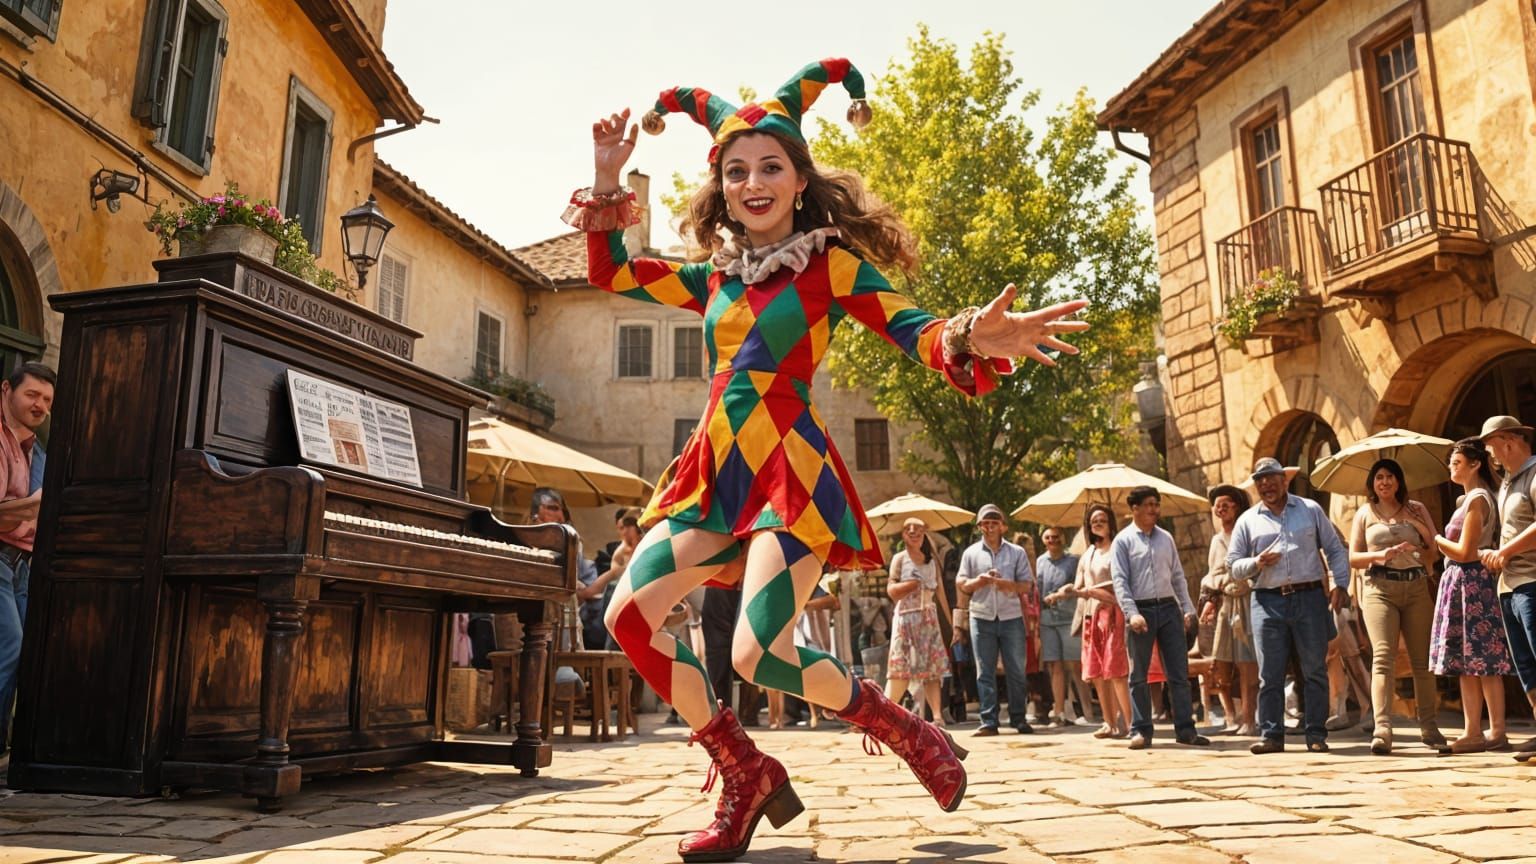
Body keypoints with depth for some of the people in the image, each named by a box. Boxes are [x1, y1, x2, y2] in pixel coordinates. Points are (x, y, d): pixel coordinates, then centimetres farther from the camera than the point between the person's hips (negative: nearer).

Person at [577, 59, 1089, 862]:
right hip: (716, 471, 6)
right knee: (628, 616, -7)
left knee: (760, 656, -21)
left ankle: (906, 730, 8)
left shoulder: (832, 263, 1)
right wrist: (607, 177, 15)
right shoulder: (714, 276, 16)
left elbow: (920, 336, -9)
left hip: (790, 469, -6)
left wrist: (974, 338, -32)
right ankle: (747, 776, 7)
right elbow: (610, 271, 25)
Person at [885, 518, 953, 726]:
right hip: (906, 617, -3)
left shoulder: (932, 560, 11)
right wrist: (915, 582, -15)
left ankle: (937, 716, -2)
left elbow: (940, 590, 11)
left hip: (929, 618, 4)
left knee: (932, 667, 0)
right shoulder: (899, 559, 0)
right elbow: (891, 590, -9)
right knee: (902, 667, -6)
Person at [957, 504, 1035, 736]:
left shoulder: (1017, 552, 5)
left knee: (1016, 671, 3)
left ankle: (1019, 718, 12)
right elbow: (961, 583, 7)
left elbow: (1027, 585, 1)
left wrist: (1004, 583, -15)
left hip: (1011, 617, 0)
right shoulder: (971, 553, 8)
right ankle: (988, 721, 3)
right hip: (982, 618, 1)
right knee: (985, 672, 1)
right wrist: (979, 581, -12)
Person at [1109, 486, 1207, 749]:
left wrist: (1187, 609, 6)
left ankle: (1185, 729, 11)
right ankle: (1141, 730, 10)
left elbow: (1178, 576, 14)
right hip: (1141, 610, -4)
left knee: (1179, 673, 4)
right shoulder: (1123, 541, -2)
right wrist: (1132, 613, -18)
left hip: (1169, 608, 4)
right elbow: (1120, 581, -8)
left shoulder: (1166, 538, 12)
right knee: (1138, 675, 3)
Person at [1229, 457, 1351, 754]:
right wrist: (1257, 563, -9)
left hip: (1310, 598, 0)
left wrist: (1341, 584, -1)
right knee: (1270, 674, 0)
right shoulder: (1247, 521, 11)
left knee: (1315, 670, 2)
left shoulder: (1310, 509, 11)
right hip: (1268, 601, 0)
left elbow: (1336, 550, 11)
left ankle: (1316, 734, 9)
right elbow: (1233, 565, 11)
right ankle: (1271, 735, 5)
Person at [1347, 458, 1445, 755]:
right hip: (1379, 589, -2)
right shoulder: (1365, 513, 10)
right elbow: (1353, 558, 7)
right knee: (1383, 656, -14)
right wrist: (1380, 555, -10)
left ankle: (1428, 725, 16)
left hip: (1417, 588, 2)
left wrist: (1420, 527, -9)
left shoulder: (1416, 509, 12)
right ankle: (1382, 730, -21)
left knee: (1422, 659, 5)